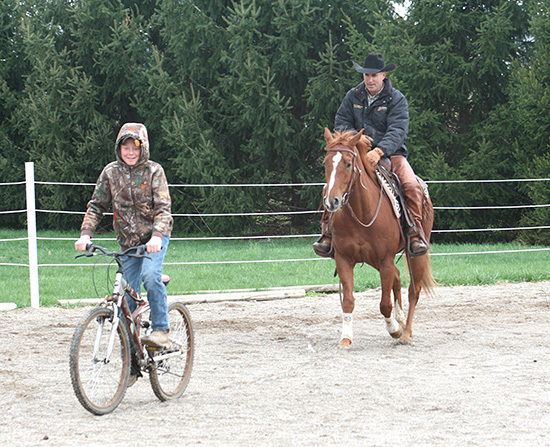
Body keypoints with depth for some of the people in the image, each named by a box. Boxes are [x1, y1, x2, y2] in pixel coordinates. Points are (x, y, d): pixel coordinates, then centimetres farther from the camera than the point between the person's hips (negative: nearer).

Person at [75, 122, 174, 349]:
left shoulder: (154, 171, -8)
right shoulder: (111, 172, 0)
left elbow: (163, 208, -15)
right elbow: (96, 205, 2)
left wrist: (157, 236, -32)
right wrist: (85, 234, -14)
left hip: (154, 237, -3)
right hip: (128, 241, 3)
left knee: (150, 275, -30)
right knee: (128, 295, 1)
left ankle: (161, 329, -20)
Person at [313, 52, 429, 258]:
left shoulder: (397, 99, -3)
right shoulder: (353, 96, 9)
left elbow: (397, 131, -15)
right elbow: (341, 122, 13)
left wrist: (379, 151, -33)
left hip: (391, 154, -2)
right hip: (357, 154, 2)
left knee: (412, 186, -29)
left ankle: (416, 232, -20)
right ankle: (328, 232, -13)